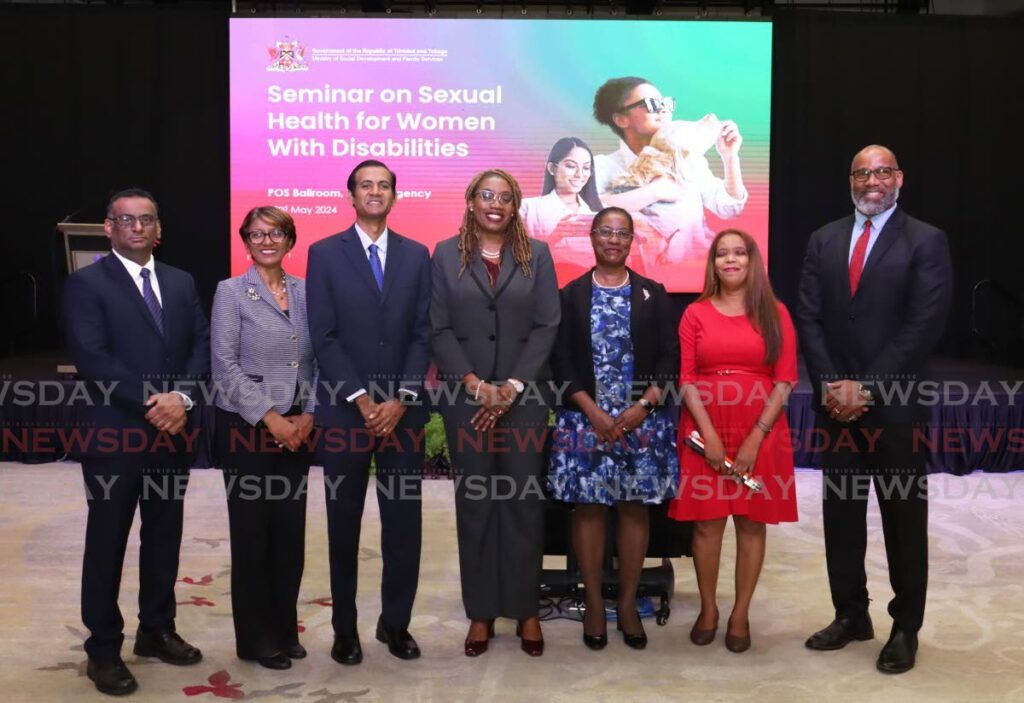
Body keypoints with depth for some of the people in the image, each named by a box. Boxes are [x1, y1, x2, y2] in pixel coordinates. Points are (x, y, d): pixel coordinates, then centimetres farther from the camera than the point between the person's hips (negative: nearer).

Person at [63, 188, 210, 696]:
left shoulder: (181, 283, 11)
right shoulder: (86, 283, -5)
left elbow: (202, 345, 4)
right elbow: (91, 357, -15)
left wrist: (181, 397, -13)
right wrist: (150, 401, -19)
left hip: (173, 431, 5)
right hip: (114, 434, -5)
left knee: (164, 538, 14)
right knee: (107, 543, 5)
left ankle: (157, 630, 30)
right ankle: (103, 650, 18)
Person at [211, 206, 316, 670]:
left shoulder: (304, 292, 9)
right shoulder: (231, 292, -3)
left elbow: (316, 359, 8)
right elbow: (225, 365, -9)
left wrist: (307, 415, -5)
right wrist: (270, 419, -14)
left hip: (297, 429, 4)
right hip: (246, 428, -4)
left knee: (291, 530, 8)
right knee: (252, 531, 4)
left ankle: (284, 628, 23)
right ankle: (256, 638, 18)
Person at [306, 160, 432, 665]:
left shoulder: (417, 255, 8)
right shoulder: (324, 254, 3)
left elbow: (422, 334, 3)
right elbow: (323, 336, -4)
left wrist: (399, 400, -8)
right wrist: (362, 399, -11)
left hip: (402, 410, 2)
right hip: (345, 409, -1)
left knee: (404, 522, 5)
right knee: (344, 524, 7)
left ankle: (395, 623, 19)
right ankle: (345, 628, 19)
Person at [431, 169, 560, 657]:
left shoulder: (536, 255, 6)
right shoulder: (446, 255, 6)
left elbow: (547, 326, -1)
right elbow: (440, 328, 0)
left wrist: (513, 387, -10)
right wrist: (475, 384, -10)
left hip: (525, 393, 0)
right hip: (466, 395, 0)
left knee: (524, 499, 3)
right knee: (474, 501, 5)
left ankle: (526, 610, 14)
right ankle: (480, 612, 15)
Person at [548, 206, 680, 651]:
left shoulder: (653, 294, 8)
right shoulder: (571, 295, 6)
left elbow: (669, 356, 3)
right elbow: (561, 361, 0)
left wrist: (643, 406, -10)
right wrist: (593, 412, -10)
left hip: (641, 420, 1)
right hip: (584, 419, 0)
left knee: (635, 508, 4)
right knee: (588, 508, 2)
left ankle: (628, 603, 16)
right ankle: (593, 603, 14)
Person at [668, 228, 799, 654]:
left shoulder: (775, 314, 4)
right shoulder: (695, 314, 5)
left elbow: (785, 380, -1)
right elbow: (686, 379, 0)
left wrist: (756, 437, -10)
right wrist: (708, 433, -11)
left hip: (760, 433, 0)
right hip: (704, 431, 0)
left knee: (752, 522, 4)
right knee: (706, 522, 2)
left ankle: (741, 614, 15)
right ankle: (707, 608, 18)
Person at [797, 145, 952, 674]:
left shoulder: (926, 241, -3)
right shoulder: (824, 240, 10)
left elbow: (924, 326, -11)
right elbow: (808, 317, 4)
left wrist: (867, 387, -15)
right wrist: (831, 385, -8)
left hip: (895, 404, -4)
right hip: (837, 402, 4)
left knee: (904, 520, 6)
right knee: (840, 513, 11)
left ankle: (905, 628, 19)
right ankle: (851, 615, 25)